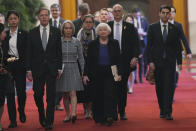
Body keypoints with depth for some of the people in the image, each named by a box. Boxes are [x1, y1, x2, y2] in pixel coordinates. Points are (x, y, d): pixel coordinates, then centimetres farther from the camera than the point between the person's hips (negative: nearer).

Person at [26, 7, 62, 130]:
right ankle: (42, 116, 27)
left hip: (51, 68, 0)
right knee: (38, 94, 3)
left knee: (51, 96, -3)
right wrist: (29, 69, -3)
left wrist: (59, 68, 0)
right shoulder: (32, 32, 4)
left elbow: (59, 51, 5)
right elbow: (29, 52, 3)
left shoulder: (56, 31, 4)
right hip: (37, 68, 1)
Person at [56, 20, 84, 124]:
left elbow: (80, 58, 6)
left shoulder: (76, 42, 2)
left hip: (73, 69, -1)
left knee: (72, 93, -15)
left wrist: (83, 71, 2)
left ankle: (73, 113, -24)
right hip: (62, 70, 1)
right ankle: (67, 115, 14)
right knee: (65, 95, 6)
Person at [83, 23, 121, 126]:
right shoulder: (92, 44, 6)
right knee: (98, 96, 2)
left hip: (110, 73, -1)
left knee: (110, 93, -12)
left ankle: (109, 116, -15)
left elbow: (118, 60, 4)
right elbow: (88, 61, 5)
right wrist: (85, 74, -1)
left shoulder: (114, 43, 5)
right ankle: (99, 118, 11)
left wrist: (119, 73, -2)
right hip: (97, 74, 1)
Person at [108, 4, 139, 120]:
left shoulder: (129, 27, 6)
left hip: (125, 61, 0)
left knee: (123, 86, 5)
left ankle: (122, 112, 13)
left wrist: (135, 57, -10)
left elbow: (135, 44, 2)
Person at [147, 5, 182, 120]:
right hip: (157, 62, 0)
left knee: (169, 86, -8)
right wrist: (150, 61, -7)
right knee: (159, 87, 6)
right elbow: (149, 46, 1)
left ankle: (168, 112, -10)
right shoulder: (153, 28, 3)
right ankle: (162, 110, 18)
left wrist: (179, 62, 1)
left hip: (170, 62, 0)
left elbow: (178, 46, 7)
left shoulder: (174, 29, 5)